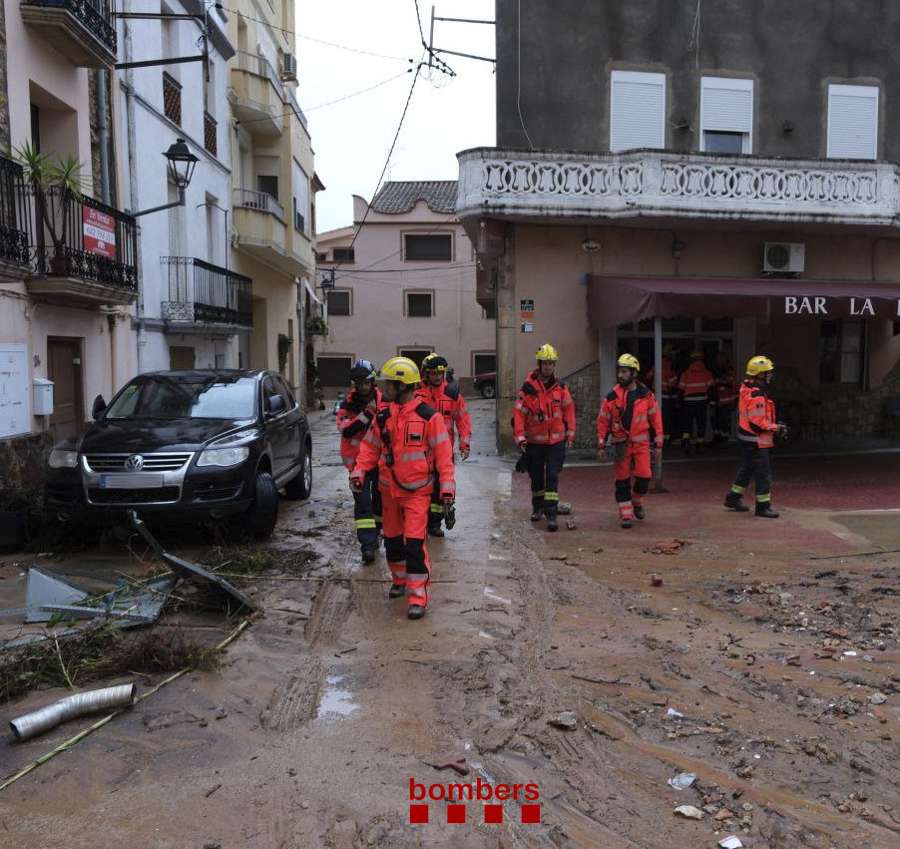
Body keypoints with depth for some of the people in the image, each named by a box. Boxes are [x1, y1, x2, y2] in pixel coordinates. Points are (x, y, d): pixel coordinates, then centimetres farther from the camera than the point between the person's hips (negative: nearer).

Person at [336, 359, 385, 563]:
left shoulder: (384, 401, 1)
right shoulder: (348, 404, -4)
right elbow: (345, 431, -18)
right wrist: (365, 416, -27)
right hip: (358, 459, -3)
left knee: (379, 498, 15)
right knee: (363, 502, -8)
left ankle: (375, 534, 34)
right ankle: (368, 544, -11)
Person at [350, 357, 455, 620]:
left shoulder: (428, 416, -12)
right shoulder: (383, 416, 4)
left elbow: (443, 452, -11)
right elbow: (370, 446, 9)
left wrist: (447, 484, -14)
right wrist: (359, 470, -5)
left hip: (417, 490, -6)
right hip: (388, 489, 6)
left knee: (414, 543, -11)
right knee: (392, 539, 17)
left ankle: (418, 596, -4)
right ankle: (399, 580, 37)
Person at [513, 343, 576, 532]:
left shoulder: (561, 387, 1)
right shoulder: (528, 388, -8)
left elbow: (569, 410, 9)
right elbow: (518, 413, -8)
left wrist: (570, 434, 9)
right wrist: (520, 437, -15)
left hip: (556, 440, 0)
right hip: (534, 441, 0)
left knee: (552, 477, -8)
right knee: (536, 477, 14)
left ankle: (551, 514, -8)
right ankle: (537, 507, 35)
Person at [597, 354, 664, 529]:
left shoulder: (646, 396, -2)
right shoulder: (612, 397, -3)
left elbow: (656, 418, 6)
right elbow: (602, 420, 2)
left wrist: (658, 443, 6)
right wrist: (601, 444, 0)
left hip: (641, 442, 0)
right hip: (620, 443, 0)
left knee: (644, 476, -9)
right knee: (622, 480, 3)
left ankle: (637, 501, 22)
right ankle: (626, 514, 14)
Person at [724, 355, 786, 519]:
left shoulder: (747, 388, 8)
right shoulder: (757, 396, -24)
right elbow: (757, 424, -25)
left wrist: (774, 425, 16)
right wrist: (777, 429, -17)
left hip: (747, 437, 11)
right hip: (756, 440, -11)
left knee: (747, 468, 22)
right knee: (763, 473, -2)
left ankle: (733, 498, 31)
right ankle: (763, 506, 6)